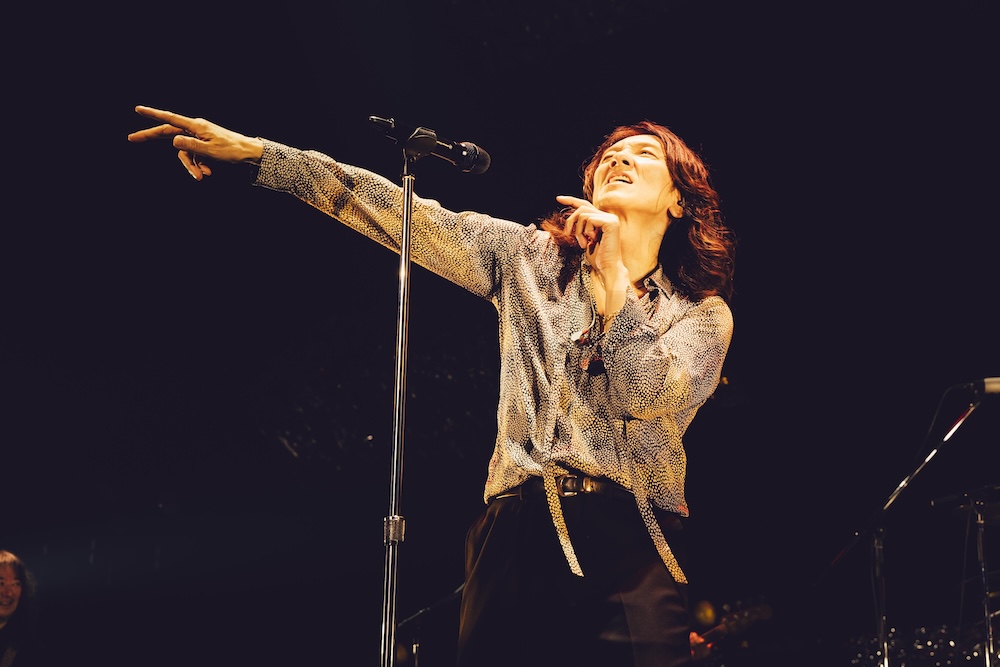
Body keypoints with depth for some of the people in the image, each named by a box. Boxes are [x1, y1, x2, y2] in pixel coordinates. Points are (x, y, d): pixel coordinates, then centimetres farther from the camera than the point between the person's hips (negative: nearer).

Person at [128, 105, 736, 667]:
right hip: (519, 531, 1)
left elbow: (649, 398, -7)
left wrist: (615, 273, -5)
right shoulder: (530, 258, 14)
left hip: (631, 547, -1)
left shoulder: (705, 313, 11)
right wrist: (254, 153, -2)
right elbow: (399, 213, 6)